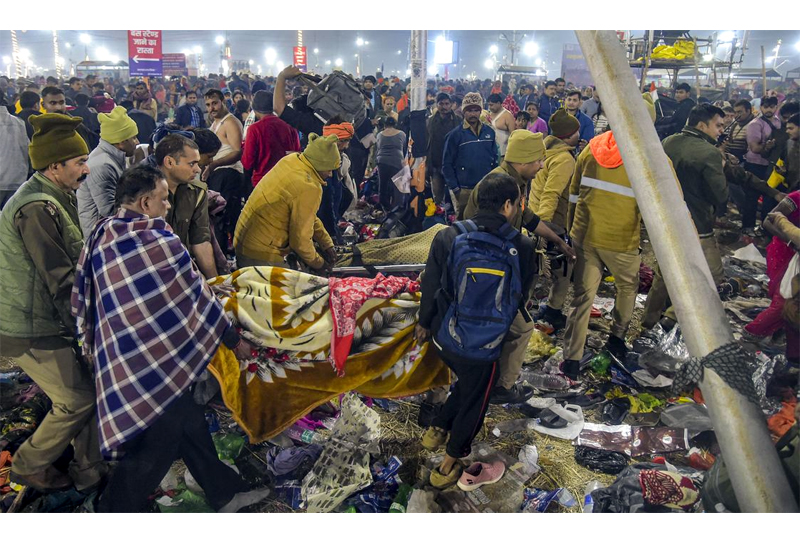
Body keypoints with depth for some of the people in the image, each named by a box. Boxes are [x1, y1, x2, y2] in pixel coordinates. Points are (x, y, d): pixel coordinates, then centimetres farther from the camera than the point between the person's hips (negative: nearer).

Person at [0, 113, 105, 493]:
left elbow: (65, 267, 15)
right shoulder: (39, 209, -23)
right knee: (78, 401, 0)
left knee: (92, 389, 11)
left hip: (43, 321, 9)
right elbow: (61, 281, -24)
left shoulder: (53, 200, 11)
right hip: (32, 332, -9)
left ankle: (90, 469, 24)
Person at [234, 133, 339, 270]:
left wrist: (327, 244, 14)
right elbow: (300, 239, -18)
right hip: (262, 256, -9)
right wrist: (318, 263, -1)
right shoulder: (309, 189, -26)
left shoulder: (291, 160, 0)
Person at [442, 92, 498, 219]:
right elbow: (447, 164, -6)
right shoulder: (455, 134, -7)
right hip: (464, 191, -3)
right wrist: (454, 188, -10)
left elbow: (494, 158, 12)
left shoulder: (489, 132, 4)